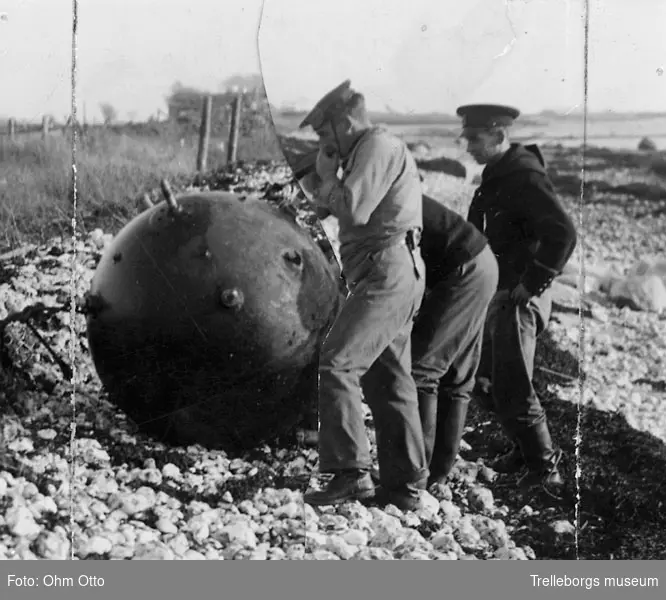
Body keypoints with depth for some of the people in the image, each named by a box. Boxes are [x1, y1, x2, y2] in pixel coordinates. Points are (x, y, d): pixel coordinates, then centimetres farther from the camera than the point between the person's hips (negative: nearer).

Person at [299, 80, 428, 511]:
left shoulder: (378, 147, -8)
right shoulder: (370, 152, 25)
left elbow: (354, 209, -19)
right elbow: (327, 209, 26)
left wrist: (328, 176, -3)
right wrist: (325, 186, 11)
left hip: (387, 274, -11)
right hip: (393, 278, 11)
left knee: (338, 363, -15)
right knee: (390, 379, 12)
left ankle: (351, 472, -16)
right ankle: (405, 484, 16)